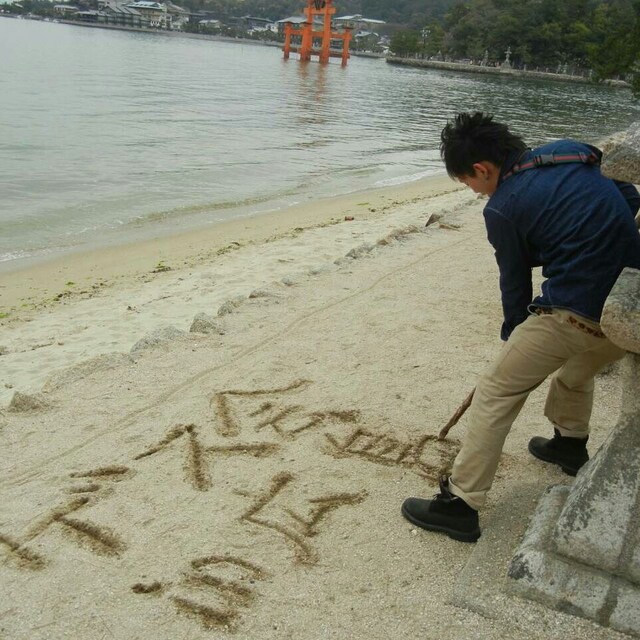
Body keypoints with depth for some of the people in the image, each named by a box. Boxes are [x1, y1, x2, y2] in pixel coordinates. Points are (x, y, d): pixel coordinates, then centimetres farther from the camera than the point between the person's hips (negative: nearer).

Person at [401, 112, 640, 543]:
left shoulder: (503, 208, -7)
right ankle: (570, 444, 55)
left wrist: (514, 336, 18)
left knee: (497, 393, 1)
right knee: (577, 371, 35)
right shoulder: (574, 152, 10)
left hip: (573, 313, -8)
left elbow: (515, 282, 4)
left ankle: (460, 504, 3)